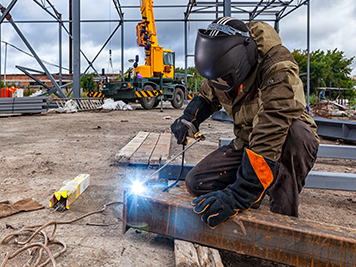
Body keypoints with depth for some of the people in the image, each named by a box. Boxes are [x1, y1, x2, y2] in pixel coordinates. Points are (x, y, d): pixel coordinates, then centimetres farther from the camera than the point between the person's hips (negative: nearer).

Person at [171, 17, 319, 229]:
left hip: (292, 140, -4)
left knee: (296, 132, -42)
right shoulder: (224, 69, -9)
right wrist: (189, 118, -8)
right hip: (245, 143, 5)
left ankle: (285, 218, -21)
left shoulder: (278, 70, -30)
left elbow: (269, 138, -39)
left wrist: (238, 195, -44)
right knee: (196, 183, -12)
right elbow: (208, 95, 14)